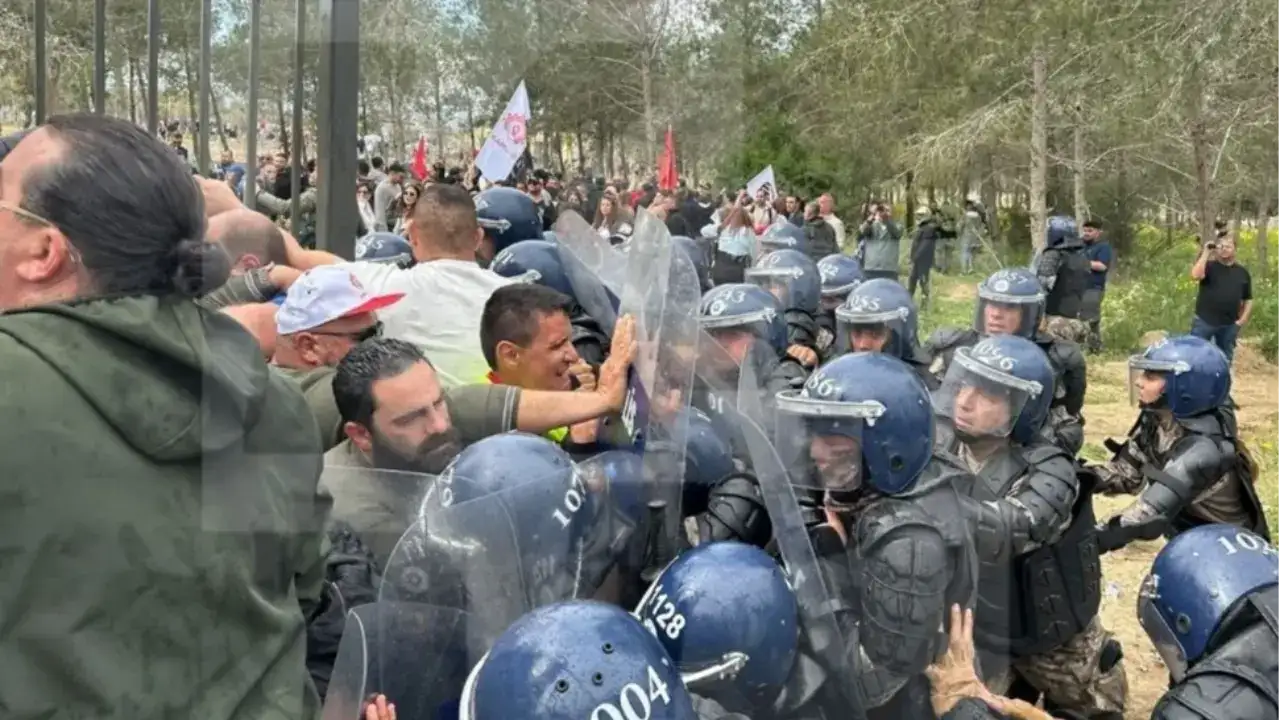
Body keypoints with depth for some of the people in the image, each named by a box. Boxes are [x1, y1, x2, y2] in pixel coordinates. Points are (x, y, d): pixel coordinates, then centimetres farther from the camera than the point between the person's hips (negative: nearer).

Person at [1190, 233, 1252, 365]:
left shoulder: (1242, 272, 9)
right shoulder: (1209, 266, 0)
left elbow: (1248, 299, 14)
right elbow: (1195, 276, -23)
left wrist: (1243, 319, 1)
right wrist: (1206, 253, -18)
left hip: (1230, 325, 3)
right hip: (1204, 321, -3)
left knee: (1225, 361, 14)